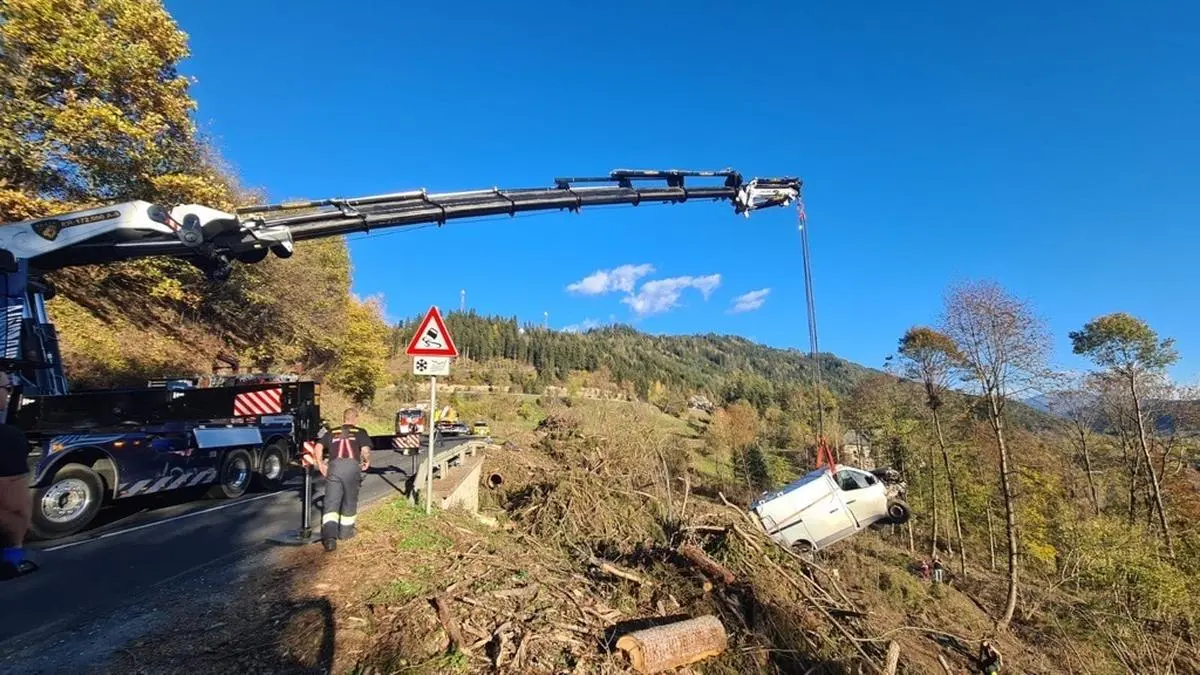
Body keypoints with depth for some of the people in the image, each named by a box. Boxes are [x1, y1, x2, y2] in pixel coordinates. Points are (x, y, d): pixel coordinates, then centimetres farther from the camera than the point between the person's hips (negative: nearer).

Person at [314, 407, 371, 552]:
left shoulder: (332, 433, 23)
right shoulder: (360, 432, 14)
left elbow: (319, 446, 10)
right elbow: (365, 450, -1)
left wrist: (320, 464, 18)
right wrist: (367, 461, 17)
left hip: (334, 466, 1)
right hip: (352, 466, -1)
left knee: (331, 503, 0)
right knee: (349, 502, 16)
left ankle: (329, 536, -17)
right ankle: (345, 531, 28)